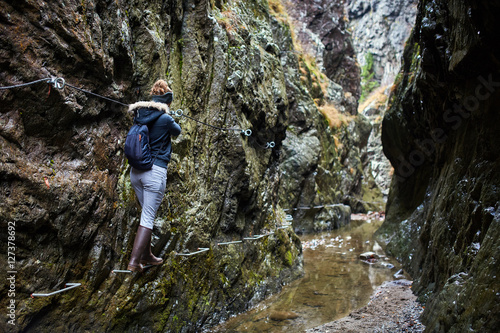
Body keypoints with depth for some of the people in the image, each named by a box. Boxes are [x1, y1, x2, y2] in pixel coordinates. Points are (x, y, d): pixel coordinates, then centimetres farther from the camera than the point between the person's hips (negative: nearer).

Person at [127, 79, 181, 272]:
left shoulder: (141, 116, 6)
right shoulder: (165, 119, -10)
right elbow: (177, 131, 10)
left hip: (136, 172, 7)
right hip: (155, 171, -7)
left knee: (147, 213, 19)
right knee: (148, 218, 0)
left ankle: (146, 255, 28)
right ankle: (134, 261, 1)